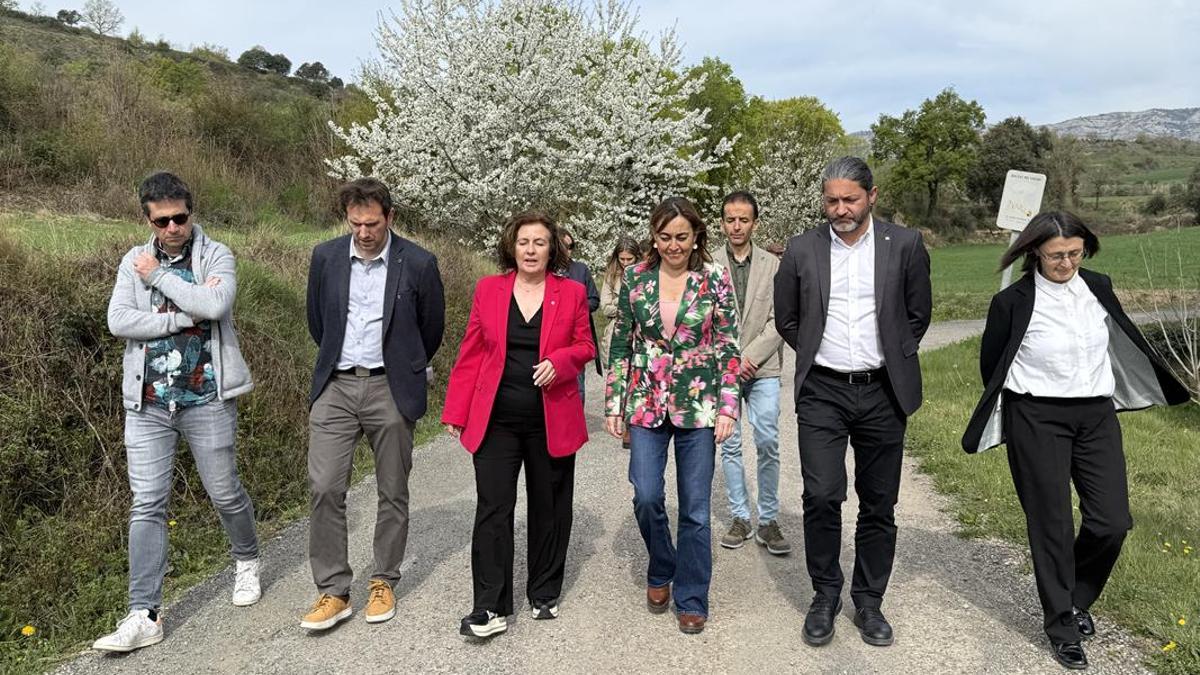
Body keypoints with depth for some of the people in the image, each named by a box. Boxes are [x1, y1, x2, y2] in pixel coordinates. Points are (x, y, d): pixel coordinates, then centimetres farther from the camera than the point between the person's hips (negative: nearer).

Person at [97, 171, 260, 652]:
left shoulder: (216, 256, -1)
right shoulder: (134, 261, 7)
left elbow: (215, 303, -20)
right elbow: (118, 321, -6)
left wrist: (159, 276, -10)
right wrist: (185, 317, -12)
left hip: (206, 399, -2)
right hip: (148, 404, 2)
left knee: (225, 493, 10)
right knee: (146, 506, 0)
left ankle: (247, 562, 38)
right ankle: (144, 616, 5)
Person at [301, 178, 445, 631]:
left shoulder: (418, 264, -7)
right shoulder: (325, 256, 1)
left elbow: (432, 327, 8)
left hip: (391, 390, -2)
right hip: (336, 387, 2)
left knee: (393, 492, 8)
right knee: (324, 487, -5)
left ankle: (383, 582, 24)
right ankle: (332, 591, 6)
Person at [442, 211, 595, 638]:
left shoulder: (571, 292, 1)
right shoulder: (488, 290, 3)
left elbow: (585, 347, 7)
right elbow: (471, 354, 4)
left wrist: (560, 361, -15)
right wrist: (456, 412, 2)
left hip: (552, 421, 0)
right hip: (496, 420, 0)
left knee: (549, 508, 11)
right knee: (492, 510, -2)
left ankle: (545, 595, 28)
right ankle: (491, 609, 5)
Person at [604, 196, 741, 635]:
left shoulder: (715, 279, -3)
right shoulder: (635, 278, 2)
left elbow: (729, 347, -1)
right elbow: (620, 344, 6)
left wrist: (728, 406, -7)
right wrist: (614, 403, 3)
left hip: (698, 406, -1)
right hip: (646, 404, 1)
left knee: (695, 508, 4)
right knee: (646, 498, -3)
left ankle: (691, 599, 20)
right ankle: (661, 571, 27)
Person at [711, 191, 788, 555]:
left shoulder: (773, 265, 3)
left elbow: (778, 320, -2)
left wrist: (750, 357, -12)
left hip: (762, 368, 0)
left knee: (768, 443, -3)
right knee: (730, 446, 7)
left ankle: (768, 521, 9)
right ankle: (740, 518, 18)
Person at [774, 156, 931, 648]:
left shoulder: (905, 245, 0)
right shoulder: (802, 249, 1)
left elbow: (917, 315, 10)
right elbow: (786, 319, 12)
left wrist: (891, 360, 9)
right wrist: (817, 355, 10)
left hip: (882, 392, 1)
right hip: (821, 392, 0)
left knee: (878, 505, 8)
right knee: (821, 497, -7)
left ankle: (869, 601, 23)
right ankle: (825, 595, 13)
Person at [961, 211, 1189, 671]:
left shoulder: (1098, 288, 3)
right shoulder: (1012, 302, -10)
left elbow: (1124, 339, 19)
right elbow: (991, 366, 1)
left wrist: (1162, 387, 26)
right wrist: (1017, 416, 8)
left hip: (1097, 416, 5)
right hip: (1037, 421, -4)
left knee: (1112, 521, 1)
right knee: (1052, 524, 3)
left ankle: (1075, 597, 29)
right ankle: (1061, 626, 20)